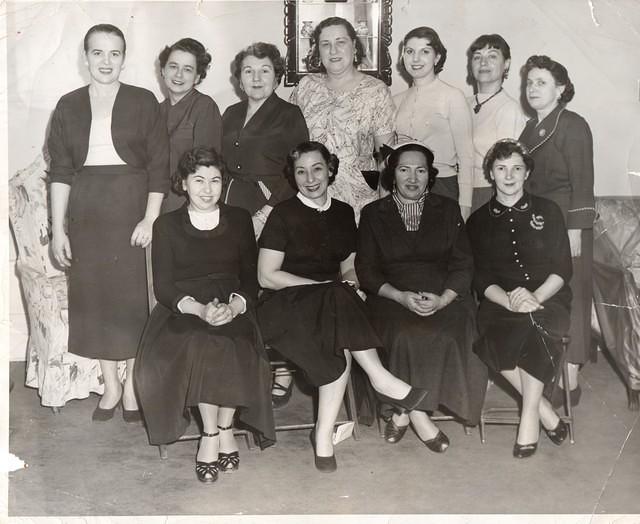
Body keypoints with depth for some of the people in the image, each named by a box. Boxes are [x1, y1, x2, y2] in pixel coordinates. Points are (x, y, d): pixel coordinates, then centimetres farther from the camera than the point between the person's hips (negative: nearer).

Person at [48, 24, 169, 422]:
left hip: (131, 207, -2)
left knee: (133, 293, 0)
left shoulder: (143, 102, 1)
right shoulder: (69, 106, 7)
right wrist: (58, 229, 0)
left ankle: (133, 385, 14)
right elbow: (60, 171, 5)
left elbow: (159, 166, -2)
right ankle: (110, 384, 18)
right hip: (86, 212, 3)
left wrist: (150, 219, -12)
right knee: (93, 294, 5)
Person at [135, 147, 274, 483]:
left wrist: (234, 305, -15)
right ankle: (220, 432, -18)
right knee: (199, 346, -34)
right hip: (182, 311, -1)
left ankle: (219, 430, -13)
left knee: (238, 350, -32)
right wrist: (198, 308, -19)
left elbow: (251, 277, 7)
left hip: (232, 310, 1)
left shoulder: (239, 220, 13)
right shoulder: (166, 225, 9)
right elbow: (163, 286, 1)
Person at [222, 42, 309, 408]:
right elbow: (224, 165, 19)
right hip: (236, 211, 5)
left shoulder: (289, 116, 1)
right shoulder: (232, 115, 19)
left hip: (276, 213, -5)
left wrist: (267, 212, -11)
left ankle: (282, 374, 2)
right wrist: (228, 208, 5)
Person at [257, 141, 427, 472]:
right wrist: (322, 285, -12)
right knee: (338, 301, -36)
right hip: (287, 305, -4)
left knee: (341, 347, -31)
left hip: (333, 303, 4)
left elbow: (350, 268, 20)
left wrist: (348, 282, -6)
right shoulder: (283, 215, 0)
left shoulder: (343, 213, 15)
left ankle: (323, 436, -24)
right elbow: (266, 276, -5)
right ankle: (381, 380, -27)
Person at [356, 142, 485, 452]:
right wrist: (401, 297, -14)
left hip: (444, 296, 1)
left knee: (448, 337, -32)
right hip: (392, 297, -1)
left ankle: (405, 411, -20)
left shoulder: (447, 210, 16)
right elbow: (366, 270, 5)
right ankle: (418, 415, -21)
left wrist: (442, 299, -12)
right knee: (407, 336, -34)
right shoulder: (373, 214, 13)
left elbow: (463, 265, 8)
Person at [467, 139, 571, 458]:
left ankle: (529, 418, -28)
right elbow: (481, 279, 5)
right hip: (500, 302, 1)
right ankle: (546, 413, -21)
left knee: (535, 322, -37)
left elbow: (563, 269, 5)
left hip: (547, 298, -1)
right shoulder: (478, 221, 14)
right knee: (493, 339, -35)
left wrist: (535, 296, -16)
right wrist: (509, 300, -16)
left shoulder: (548, 211, 12)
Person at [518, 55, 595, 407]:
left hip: (566, 222, -7)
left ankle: (570, 381, 4)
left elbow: (582, 181, -11)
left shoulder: (573, 126, -7)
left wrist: (575, 229, -17)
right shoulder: (531, 128, 15)